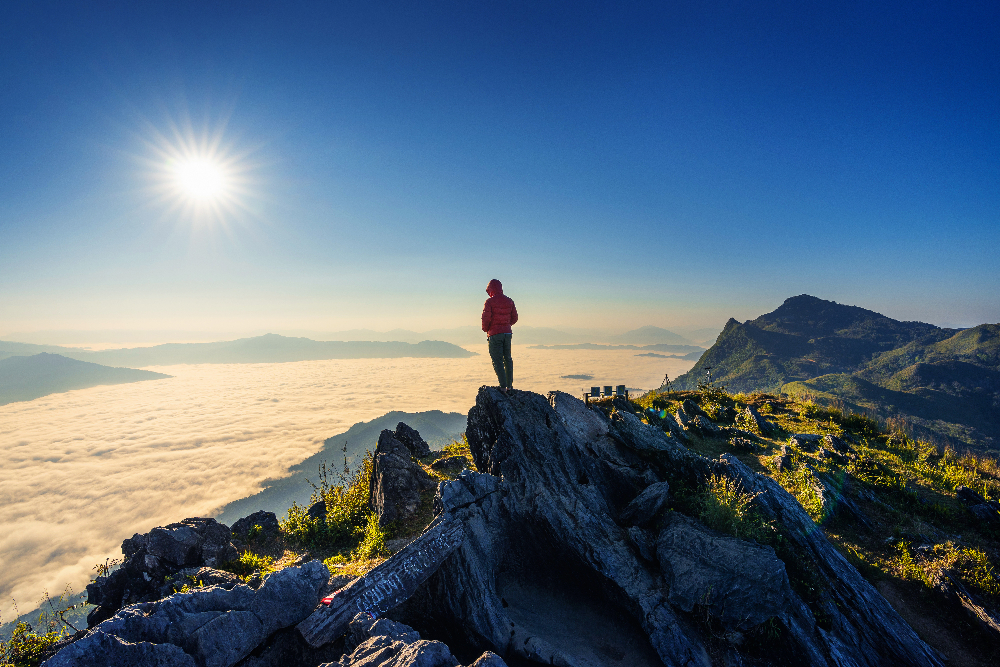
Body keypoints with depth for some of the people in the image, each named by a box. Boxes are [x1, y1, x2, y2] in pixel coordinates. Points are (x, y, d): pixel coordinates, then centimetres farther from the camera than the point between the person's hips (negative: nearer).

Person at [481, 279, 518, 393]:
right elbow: (514, 318, 9)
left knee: (497, 361, -1)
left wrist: (485, 329, 3)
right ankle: (509, 385, 18)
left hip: (494, 333, -5)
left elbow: (486, 318, -15)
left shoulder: (489, 302, -9)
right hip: (507, 333, 5)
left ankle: (503, 387, -5)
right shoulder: (509, 301, 8)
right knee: (508, 359, 16)